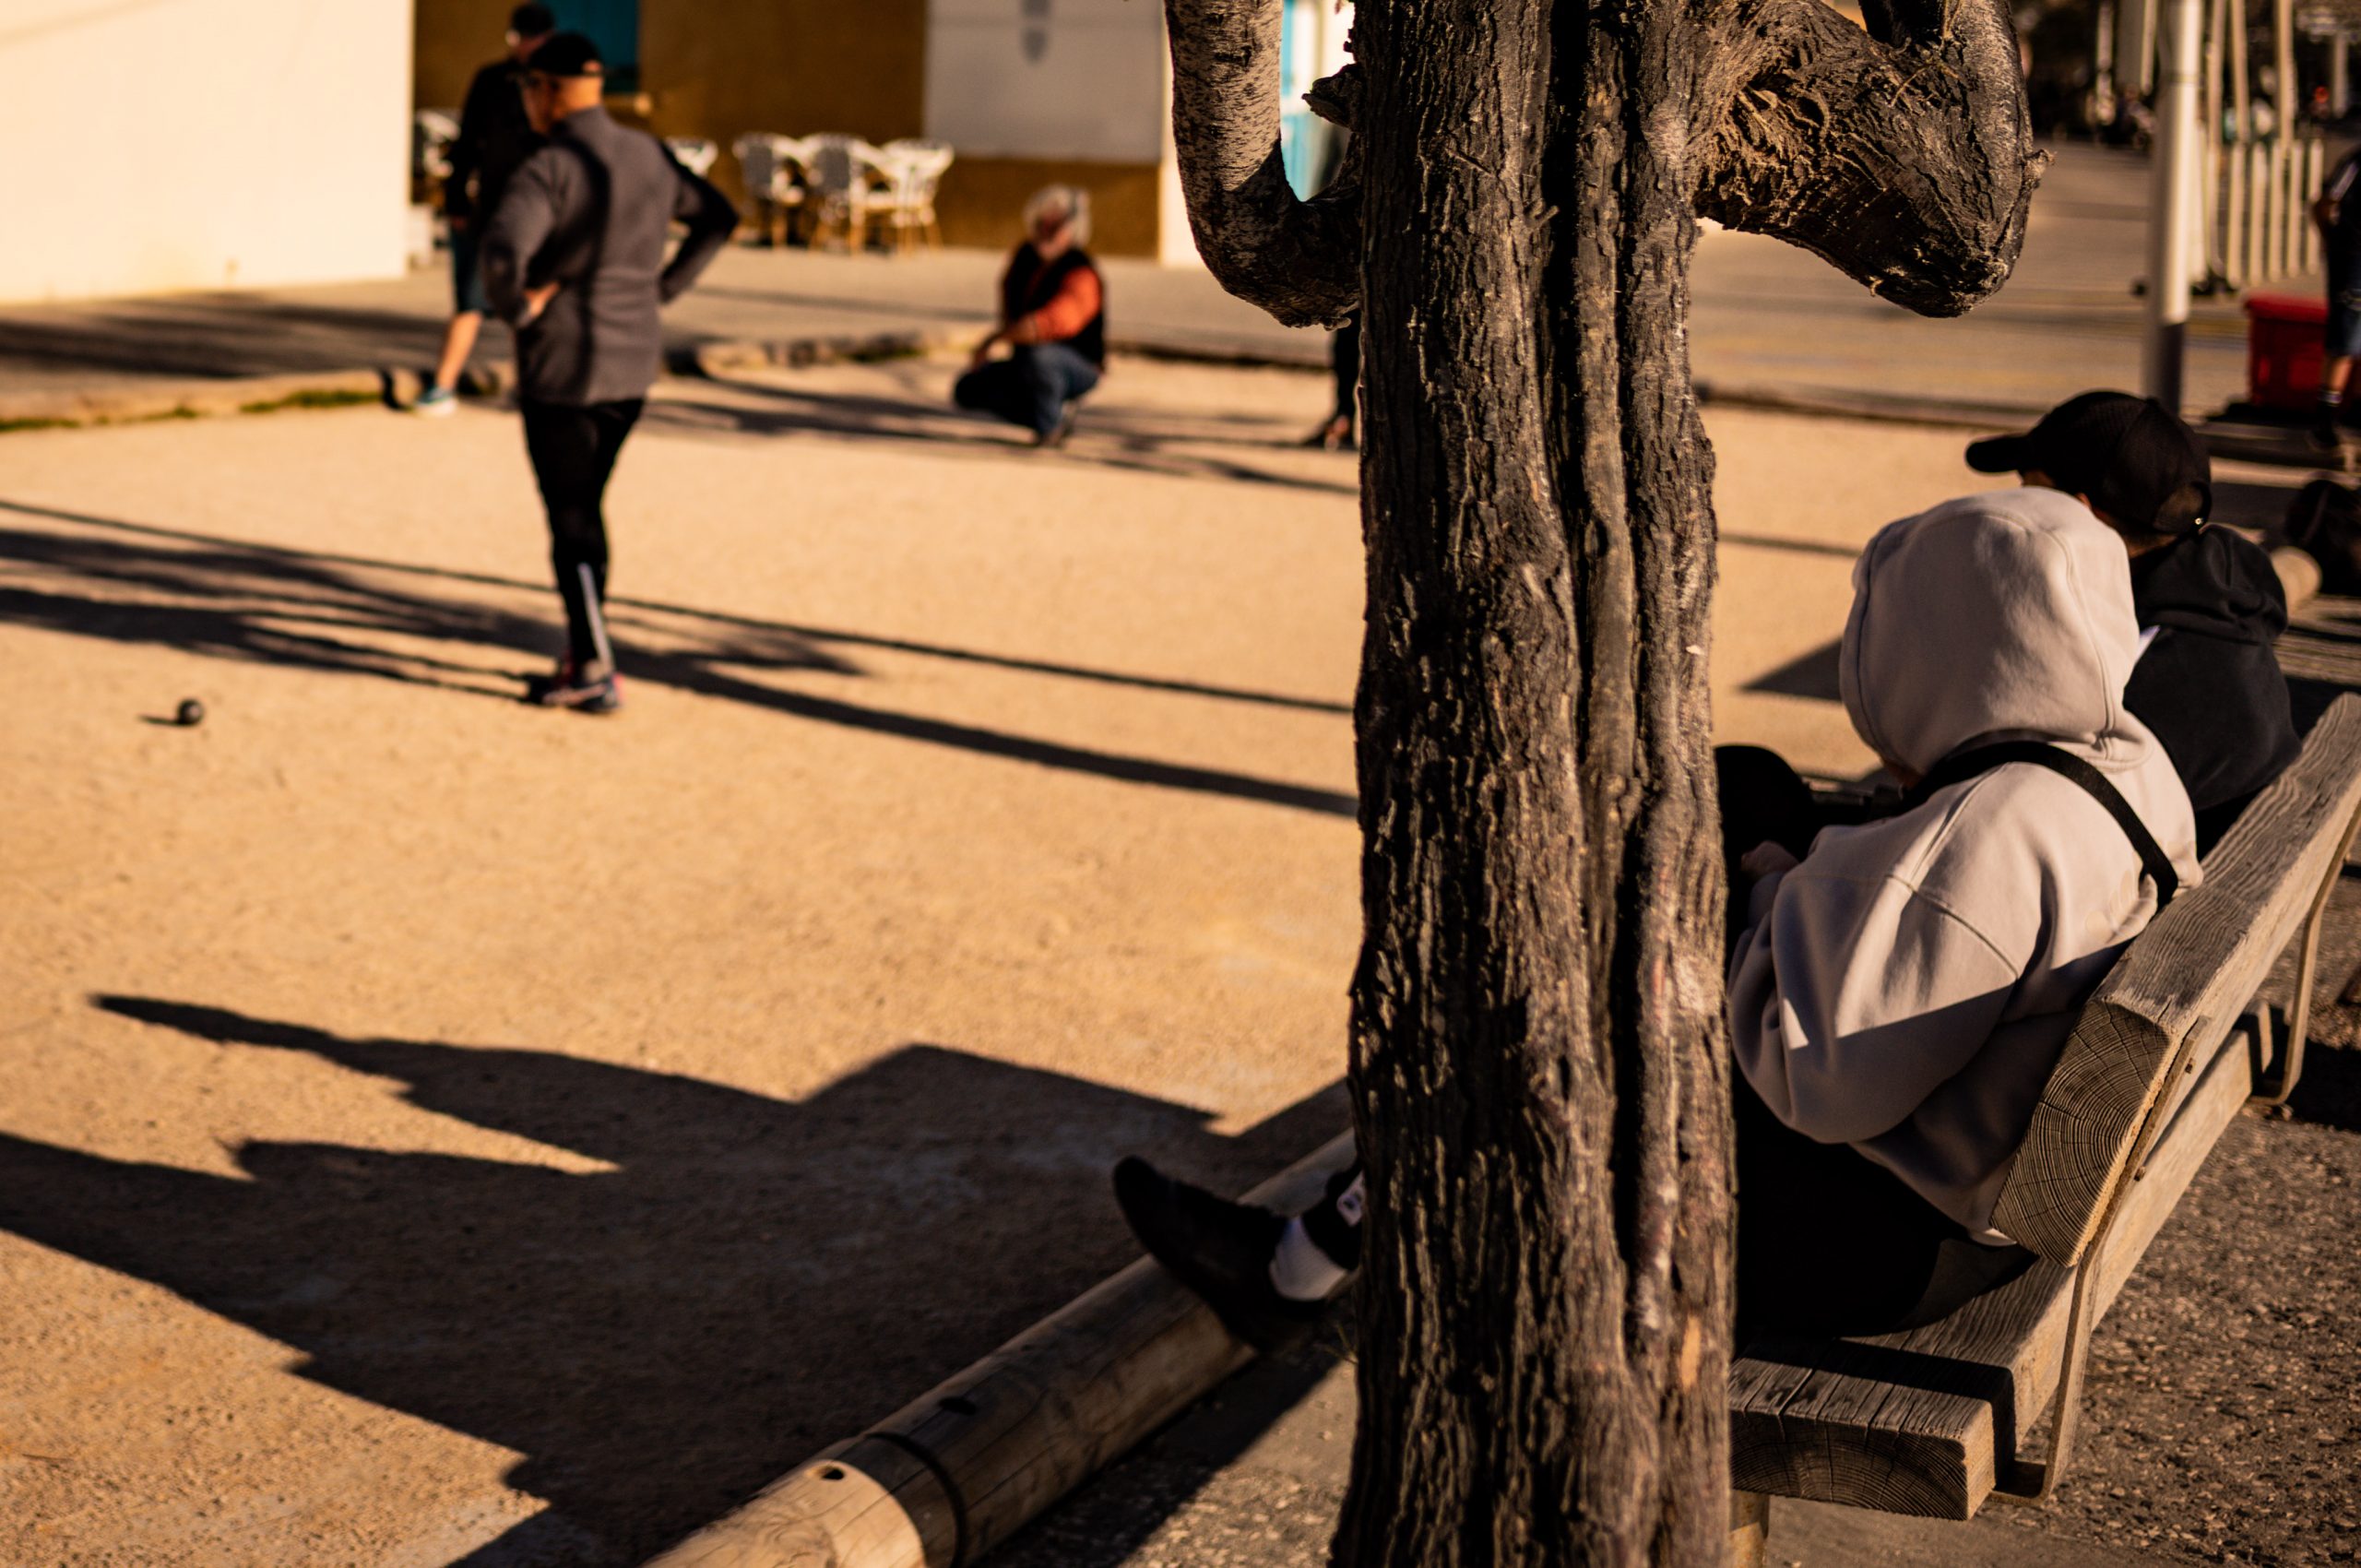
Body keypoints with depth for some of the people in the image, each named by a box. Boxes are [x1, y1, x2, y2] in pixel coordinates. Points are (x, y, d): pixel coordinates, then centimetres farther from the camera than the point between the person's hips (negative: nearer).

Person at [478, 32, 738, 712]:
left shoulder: (549, 170, -18)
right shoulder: (648, 156, 5)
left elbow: (502, 253, -34)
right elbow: (718, 218, 18)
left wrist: (515, 310, -15)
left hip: (562, 370, -7)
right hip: (634, 362, 7)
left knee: (571, 521, 2)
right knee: (586, 505, 19)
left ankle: (597, 672, 3)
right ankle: (580, 657, 24)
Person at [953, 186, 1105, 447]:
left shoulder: (1081, 275, -27)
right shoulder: (1025, 255, -2)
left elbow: (1050, 323, -43)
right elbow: (1009, 288, 23)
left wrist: (994, 339, -37)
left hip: (1077, 368, -8)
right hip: (1026, 365, 8)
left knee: (1037, 356, -40)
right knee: (968, 390, -3)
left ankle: (1049, 427, -14)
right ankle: (1058, 413, 4)